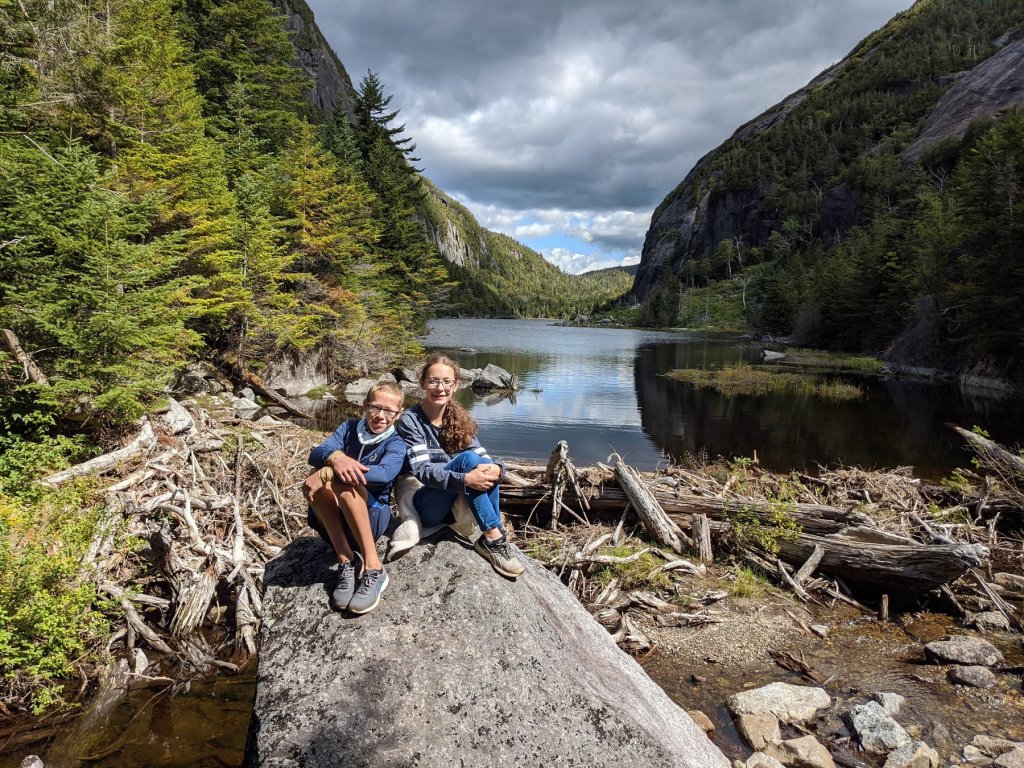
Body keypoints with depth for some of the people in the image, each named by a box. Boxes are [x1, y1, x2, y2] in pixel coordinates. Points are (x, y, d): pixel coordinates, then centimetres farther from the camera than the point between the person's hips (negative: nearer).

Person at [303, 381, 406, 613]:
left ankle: (373, 568, -28)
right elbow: (316, 453, -11)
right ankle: (345, 562, -25)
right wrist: (336, 457, -36)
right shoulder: (350, 427, 6)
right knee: (316, 484, -27)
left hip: (373, 516, -3)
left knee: (342, 482, -32)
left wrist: (327, 472, -33)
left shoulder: (395, 444, -5)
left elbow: (384, 474, -28)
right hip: (334, 518, 3)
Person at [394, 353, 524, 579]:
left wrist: (496, 469, -30)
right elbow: (421, 470, -22)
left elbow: (483, 456, -6)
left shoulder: (460, 419, 4)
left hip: (455, 506, 5)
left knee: (486, 469, -23)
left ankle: (489, 539, -20)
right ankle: (494, 538, -26)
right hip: (424, 508, -5)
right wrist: (465, 479, -37)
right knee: (467, 458, -28)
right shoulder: (410, 420, -12)